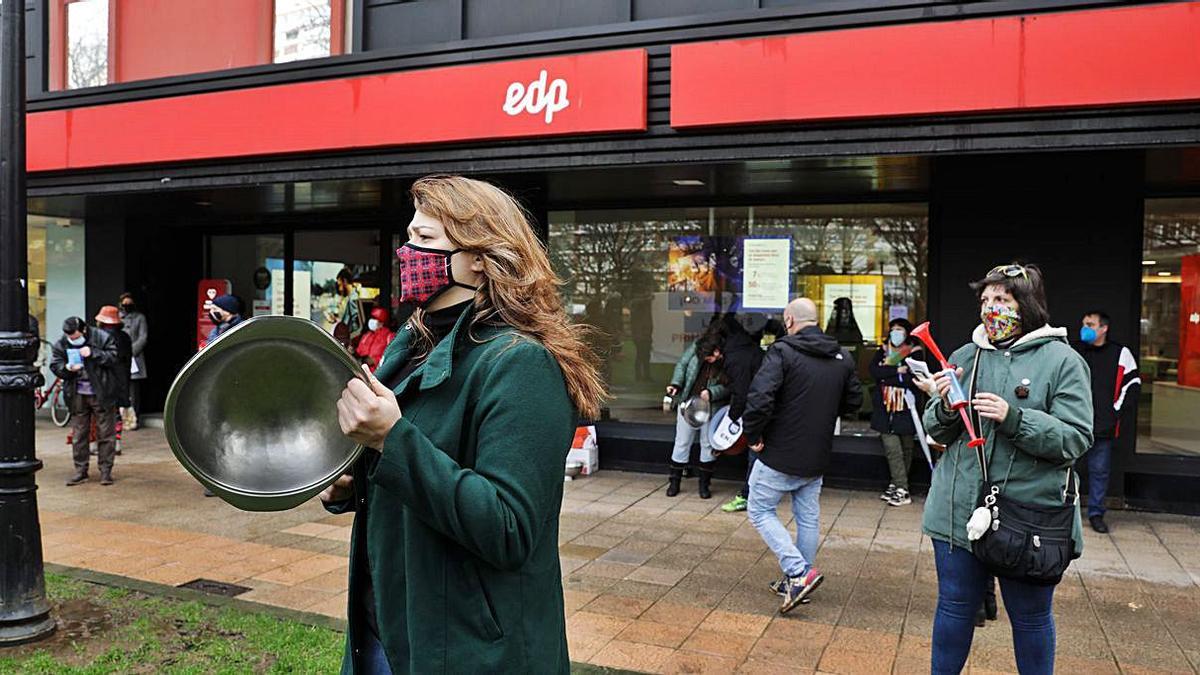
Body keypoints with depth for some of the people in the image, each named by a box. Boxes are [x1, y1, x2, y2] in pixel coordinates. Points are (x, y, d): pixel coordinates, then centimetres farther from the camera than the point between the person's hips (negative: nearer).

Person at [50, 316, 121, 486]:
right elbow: (54, 365, 3)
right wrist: (67, 369, -18)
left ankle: (105, 470, 11)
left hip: (102, 394, -3)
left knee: (106, 433, 2)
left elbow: (113, 357, -11)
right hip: (78, 396, 3)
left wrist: (93, 353, -22)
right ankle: (80, 471, 18)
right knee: (78, 435, 9)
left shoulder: (102, 338, -7)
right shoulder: (61, 344, 2)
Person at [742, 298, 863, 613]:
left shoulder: (782, 351, -16)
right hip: (818, 458, 6)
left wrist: (753, 436, -13)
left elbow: (759, 397, -26)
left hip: (780, 454, -6)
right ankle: (798, 582, 26)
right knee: (808, 518, 16)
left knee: (760, 510, 7)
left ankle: (799, 573, -6)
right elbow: (854, 400, 16)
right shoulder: (842, 357, 5)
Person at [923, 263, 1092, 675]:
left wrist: (1014, 419, -23)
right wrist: (945, 407, -13)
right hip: (960, 509, 3)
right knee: (955, 608, 15)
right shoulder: (965, 357, 6)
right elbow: (938, 433, 8)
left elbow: (1075, 440, -12)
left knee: (1031, 617, 14)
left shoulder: (1063, 361, -5)